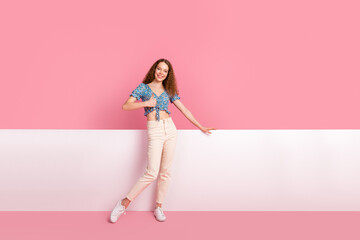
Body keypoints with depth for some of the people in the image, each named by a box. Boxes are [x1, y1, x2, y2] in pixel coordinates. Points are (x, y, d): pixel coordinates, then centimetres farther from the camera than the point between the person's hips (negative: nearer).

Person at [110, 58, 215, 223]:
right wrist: (146, 103, -12)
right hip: (154, 131, -4)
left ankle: (158, 207, 19)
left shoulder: (169, 91, 13)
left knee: (165, 172, 5)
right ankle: (124, 203, 2)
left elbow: (184, 110, 15)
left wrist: (201, 127, 16)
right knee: (152, 173, -12)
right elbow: (125, 106, -3)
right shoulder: (143, 87, 5)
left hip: (170, 129, 4)